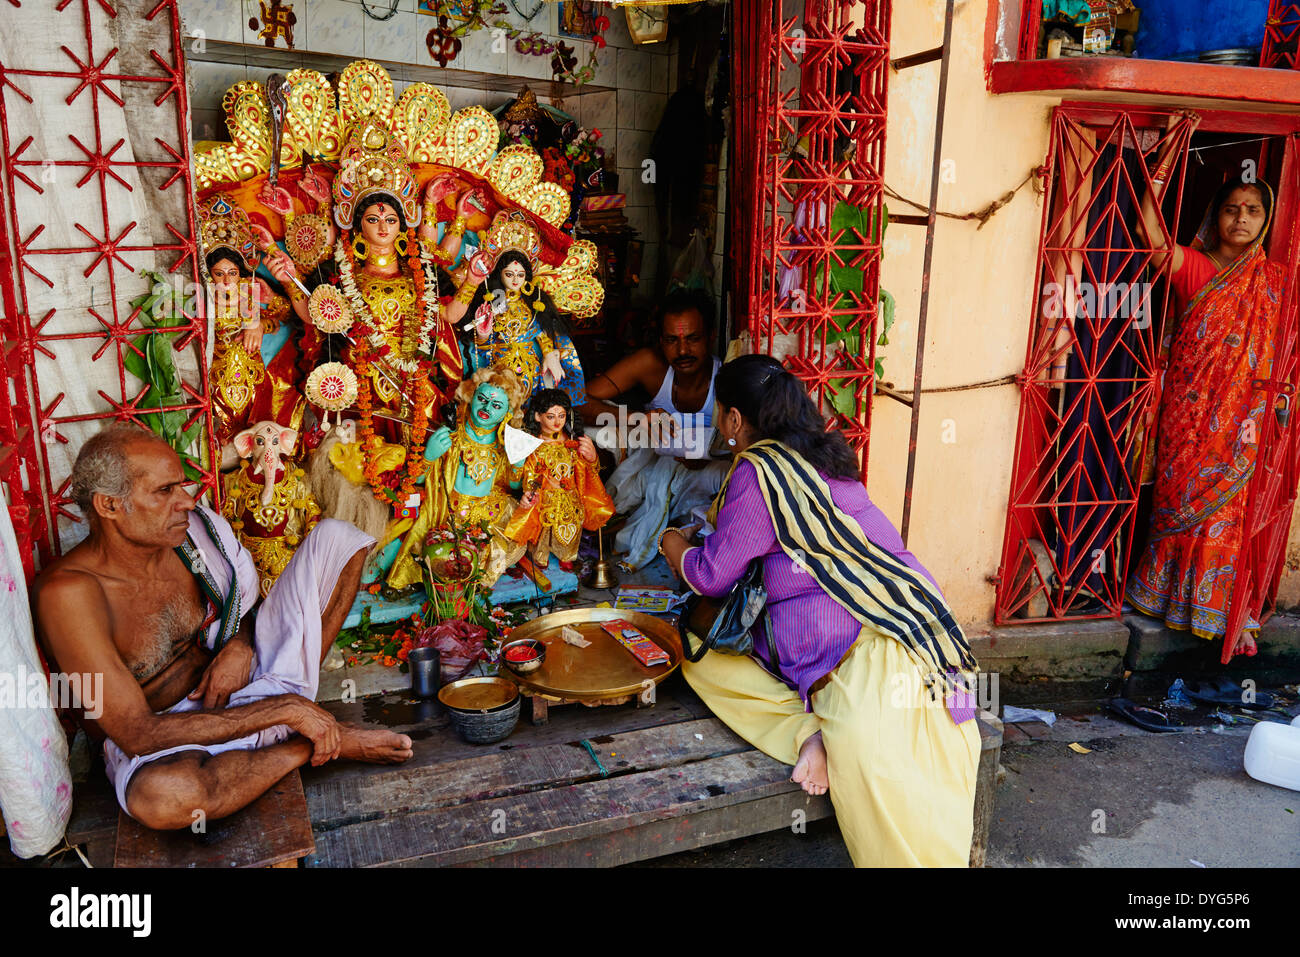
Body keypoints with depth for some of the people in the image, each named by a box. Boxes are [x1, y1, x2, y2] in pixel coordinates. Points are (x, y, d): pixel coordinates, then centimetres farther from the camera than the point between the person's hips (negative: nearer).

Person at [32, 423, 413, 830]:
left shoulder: (196, 526, -8)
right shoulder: (68, 593, -26)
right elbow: (137, 735, -28)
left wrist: (240, 646, -12)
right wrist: (284, 710, -29)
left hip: (236, 683, 5)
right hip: (162, 736, -4)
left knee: (334, 537, -3)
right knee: (158, 796, -46)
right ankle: (318, 746, -16)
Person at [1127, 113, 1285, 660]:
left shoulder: (1274, 281, 8)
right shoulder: (1192, 266, 0)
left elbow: (1279, 353, 9)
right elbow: (1151, 232, -18)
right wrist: (1165, 162, -21)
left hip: (1239, 419, 2)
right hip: (1188, 412, -1)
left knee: (1226, 509, 4)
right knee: (1179, 499, 6)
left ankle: (1227, 615, 16)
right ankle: (1166, 594, 23)